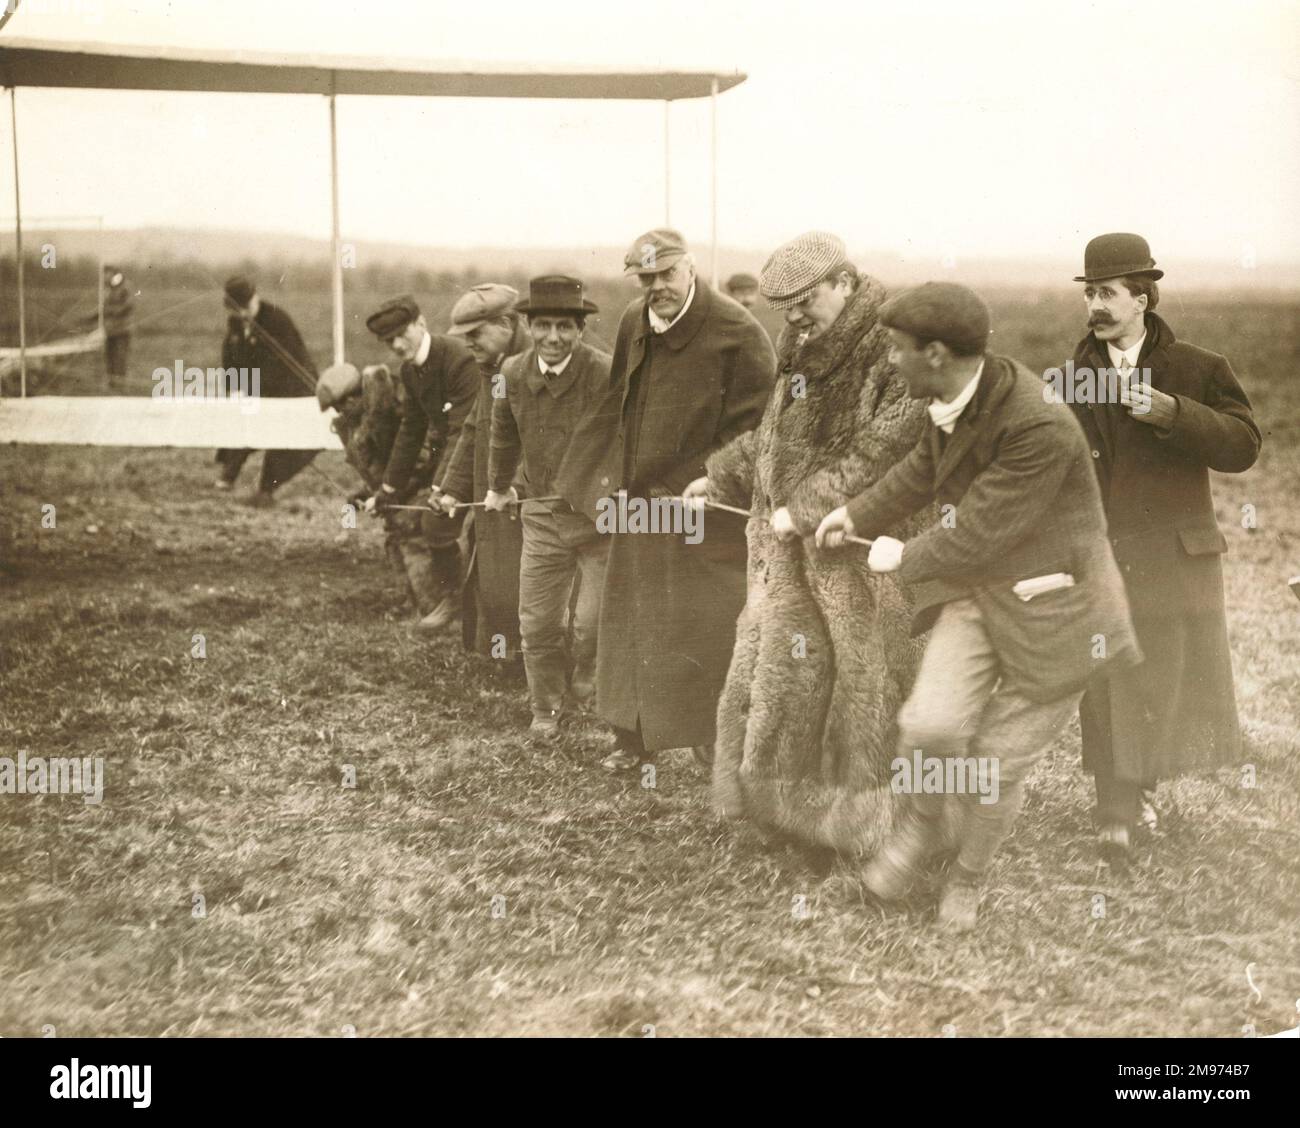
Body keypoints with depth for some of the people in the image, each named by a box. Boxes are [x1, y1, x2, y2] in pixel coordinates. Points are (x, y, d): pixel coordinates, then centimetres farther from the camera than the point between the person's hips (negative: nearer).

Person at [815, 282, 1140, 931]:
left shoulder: (1041, 428, -30)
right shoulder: (959, 391, -6)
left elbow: (976, 535, -23)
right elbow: (925, 466, 16)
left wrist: (904, 558, -6)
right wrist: (859, 515, 25)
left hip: (1054, 610, -5)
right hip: (980, 591, 5)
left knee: (997, 766, 5)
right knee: (932, 724, -14)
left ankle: (968, 872, 35)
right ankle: (920, 823, 17)